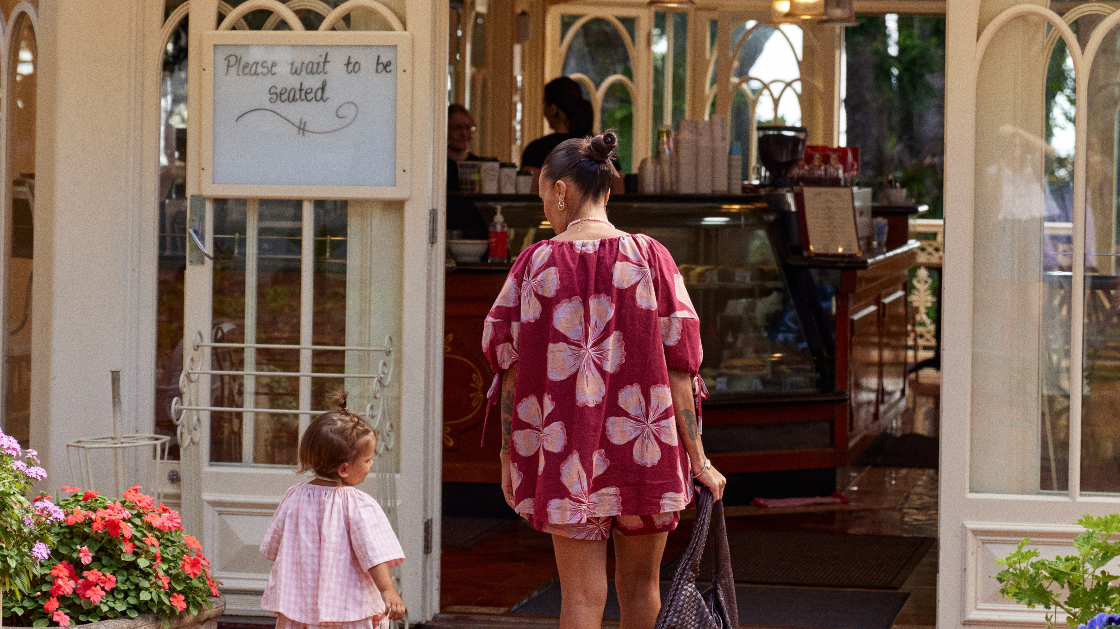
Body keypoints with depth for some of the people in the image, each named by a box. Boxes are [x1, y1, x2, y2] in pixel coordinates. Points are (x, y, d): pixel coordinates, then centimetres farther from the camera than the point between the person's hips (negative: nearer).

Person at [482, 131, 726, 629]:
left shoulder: (537, 262, -3)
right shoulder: (649, 257, -3)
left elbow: (510, 363, -2)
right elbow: (677, 364, -6)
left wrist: (510, 455, 8)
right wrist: (697, 458, -2)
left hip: (566, 451, -1)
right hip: (644, 447, 1)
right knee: (640, 587, 15)